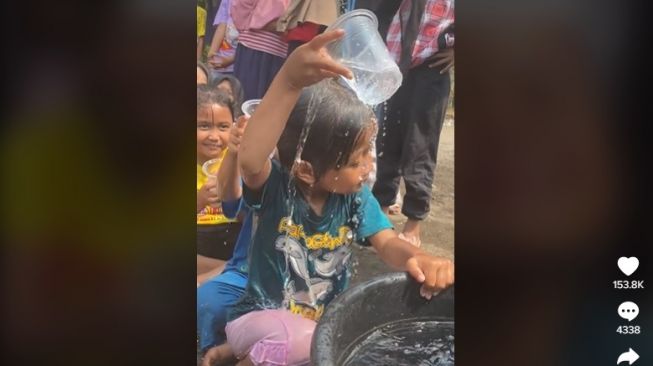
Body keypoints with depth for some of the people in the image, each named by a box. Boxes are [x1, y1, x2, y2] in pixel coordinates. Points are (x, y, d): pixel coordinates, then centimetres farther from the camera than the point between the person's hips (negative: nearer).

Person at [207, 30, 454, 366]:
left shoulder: (356, 196, -8)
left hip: (326, 320, 6)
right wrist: (289, 81, -60)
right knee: (299, 339, -36)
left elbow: (386, 243, -14)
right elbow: (249, 160, -45)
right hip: (261, 318, -6)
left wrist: (419, 259, -40)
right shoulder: (276, 188, -23)